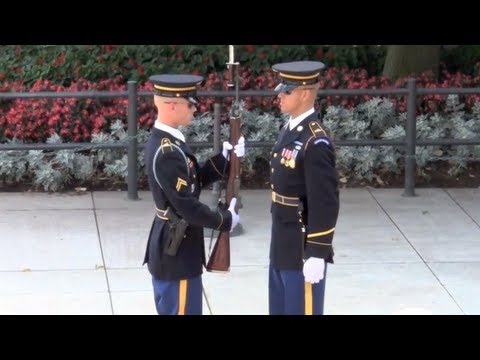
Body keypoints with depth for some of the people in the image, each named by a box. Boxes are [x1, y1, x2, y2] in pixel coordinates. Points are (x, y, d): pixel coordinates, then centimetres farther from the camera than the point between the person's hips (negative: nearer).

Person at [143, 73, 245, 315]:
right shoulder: (167, 153, -26)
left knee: (171, 311, 18)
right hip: (177, 251, -10)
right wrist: (225, 220, -11)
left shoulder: (163, 141, 6)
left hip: (169, 248, 10)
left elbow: (194, 181, 13)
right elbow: (188, 207, -25)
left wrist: (224, 159, 1)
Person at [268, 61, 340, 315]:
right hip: (282, 246, 9)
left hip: (303, 249, -9)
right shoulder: (290, 130, 8)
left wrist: (317, 255, -21)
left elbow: (325, 204, -22)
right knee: (281, 310, 17)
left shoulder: (315, 143, -21)